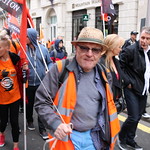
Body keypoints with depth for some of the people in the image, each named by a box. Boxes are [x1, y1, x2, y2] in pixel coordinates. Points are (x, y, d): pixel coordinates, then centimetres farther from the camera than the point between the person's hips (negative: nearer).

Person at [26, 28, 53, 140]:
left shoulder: (43, 49, -2)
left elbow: (50, 62, 8)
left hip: (41, 83, 0)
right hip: (28, 83, 1)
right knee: (29, 104, 19)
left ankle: (42, 128, 17)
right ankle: (30, 121, 45)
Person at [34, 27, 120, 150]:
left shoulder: (102, 73, 3)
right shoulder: (60, 69, -13)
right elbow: (41, 101, -10)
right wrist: (56, 124, -23)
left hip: (95, 138, 4)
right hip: (65, 137, -3)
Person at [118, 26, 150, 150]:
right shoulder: (131, 50, -14)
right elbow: (120, 66, -16)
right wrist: (127, 82, -16)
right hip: (132, 89, -7)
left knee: (138, 117, 14)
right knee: (133, 117, -6)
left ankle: (130, 139, 32)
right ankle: (121, 138, 18)